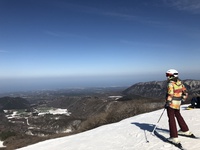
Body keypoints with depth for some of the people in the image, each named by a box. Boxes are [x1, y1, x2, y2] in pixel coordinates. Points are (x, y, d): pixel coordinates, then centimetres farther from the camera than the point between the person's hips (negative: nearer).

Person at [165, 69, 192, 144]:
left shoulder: (171, 84, -18)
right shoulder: (179, 82, 5)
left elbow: (170, 95, -23)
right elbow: (185, 92, 12)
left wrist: (167, 103, -15)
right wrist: (183, 98, 23)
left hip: (171, 103, -8)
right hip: (178, 103, 8)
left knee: (171, 118, -2)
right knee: (178, 115, 26)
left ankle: (174, 137, -1)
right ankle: (185, 130, 40)